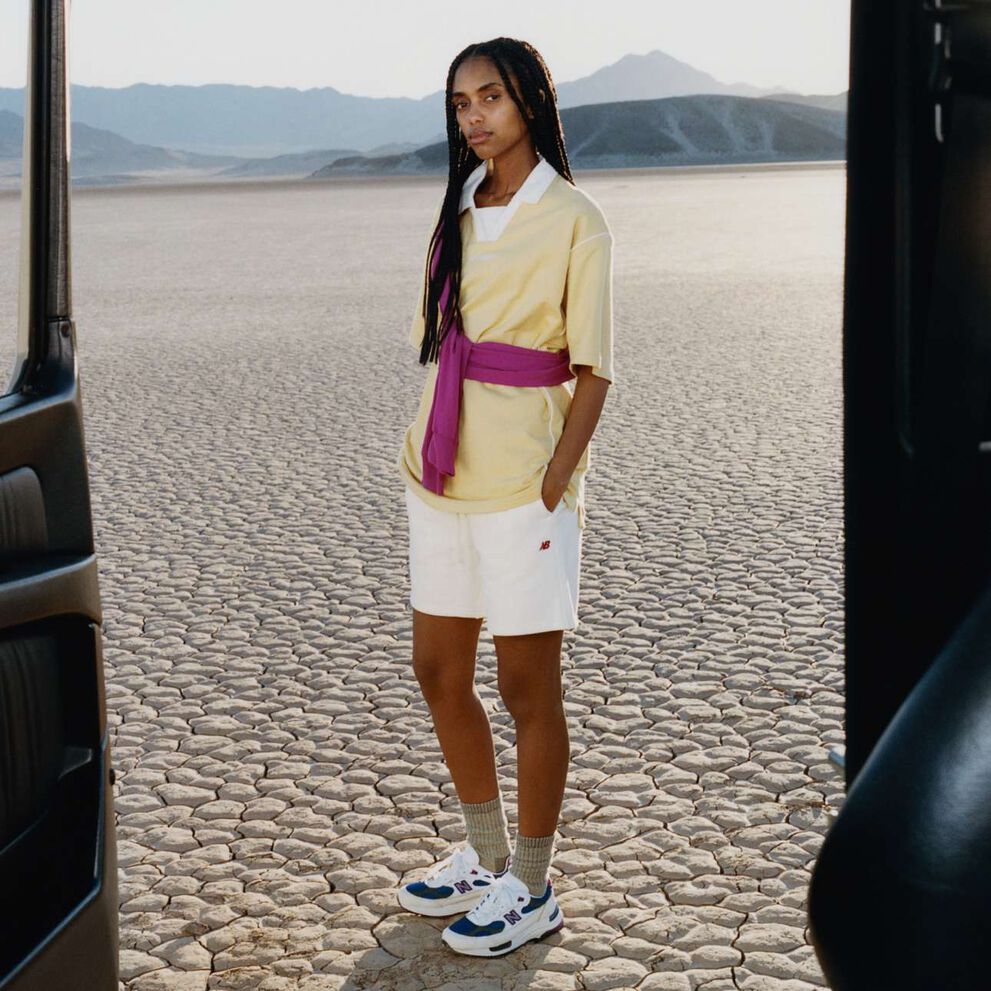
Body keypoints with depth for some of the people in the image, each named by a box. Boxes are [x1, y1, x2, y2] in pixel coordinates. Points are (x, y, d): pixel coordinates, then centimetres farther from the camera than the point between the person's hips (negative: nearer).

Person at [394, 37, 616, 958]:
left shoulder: (572, 221, -7)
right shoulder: (458, 212, 12)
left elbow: (592, 371, -9)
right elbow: (432, 341, 14)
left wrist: (557, 477, -16)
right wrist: (422, 453, 7)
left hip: (521, 482, -7)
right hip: (441, 472, 7)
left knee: (528, 688, 3)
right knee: (438, 670, 15)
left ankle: (531, 890, 18)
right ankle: (486, 857, 33)